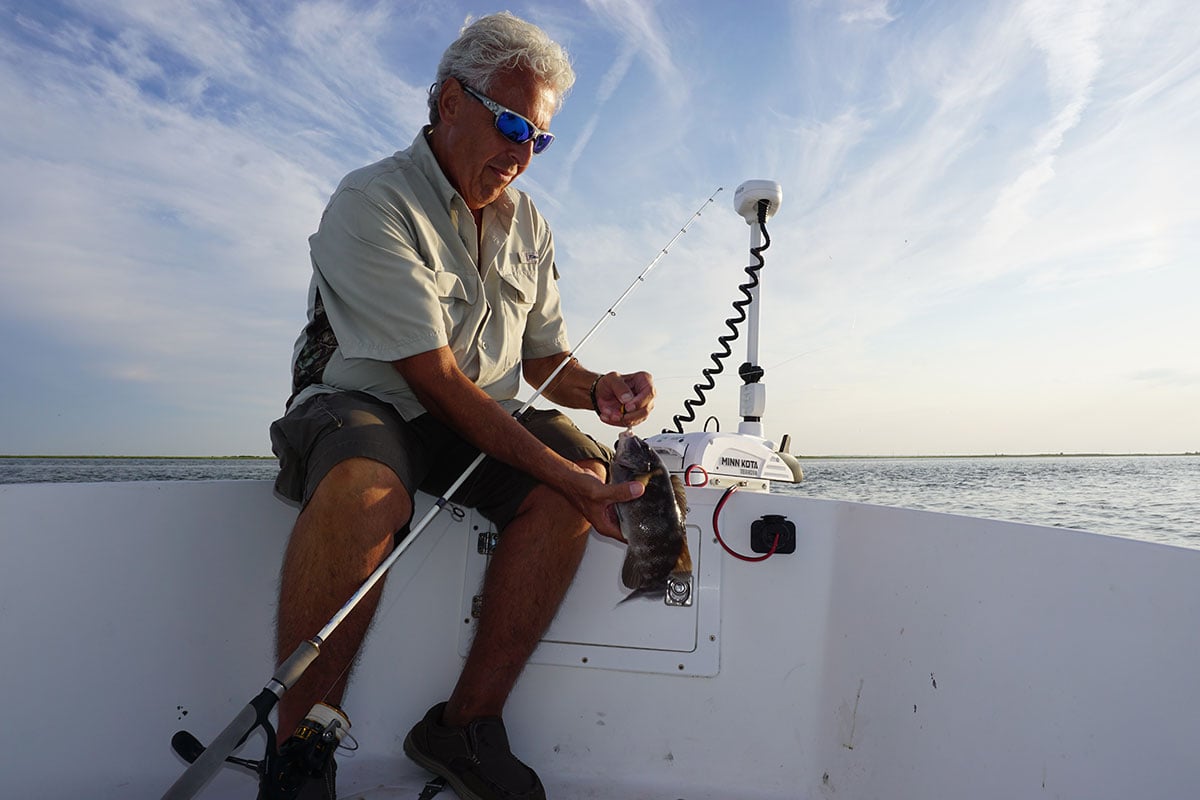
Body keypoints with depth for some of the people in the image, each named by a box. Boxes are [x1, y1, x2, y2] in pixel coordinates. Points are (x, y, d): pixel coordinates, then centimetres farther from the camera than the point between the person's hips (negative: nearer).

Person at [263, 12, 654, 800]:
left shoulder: (527, 224, 10)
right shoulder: (371, 203, -12)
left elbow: (543, 358, 11)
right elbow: (435, 380, -21)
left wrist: (597, 389, -13)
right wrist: (559, 474, -27)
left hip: (482, 427, 6)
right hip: (360, 407, -5)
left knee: (586, 465, -21)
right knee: (367, 485, -38)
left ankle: (467, 723, -11)